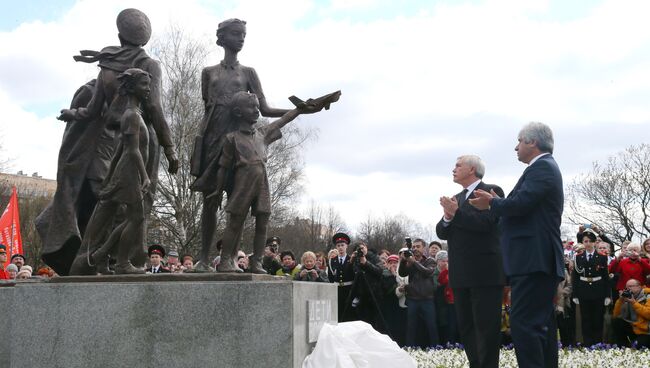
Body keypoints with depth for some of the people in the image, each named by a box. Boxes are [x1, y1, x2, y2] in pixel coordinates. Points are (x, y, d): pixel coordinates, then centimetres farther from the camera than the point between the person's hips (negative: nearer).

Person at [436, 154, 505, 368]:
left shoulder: (491, 191, -4)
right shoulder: (455, 199, 18)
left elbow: (486, 223, -18)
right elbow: (442, 232, 11)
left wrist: (456, 213, -19)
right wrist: (447, 217, -9)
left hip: (484, 272, -8)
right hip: (461, 274, 8)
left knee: (486, 326, -5)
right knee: (465, 326, 10)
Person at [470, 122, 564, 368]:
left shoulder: (542, 167, -9)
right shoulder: (545, 167, 23)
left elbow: (522, 203, -20)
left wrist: (491, 203, -4)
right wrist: (497, 203, 15)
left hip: (533, 260, -11)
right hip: (538, 260, 11)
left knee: (523, 323, -15)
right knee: (541, 324, 12)